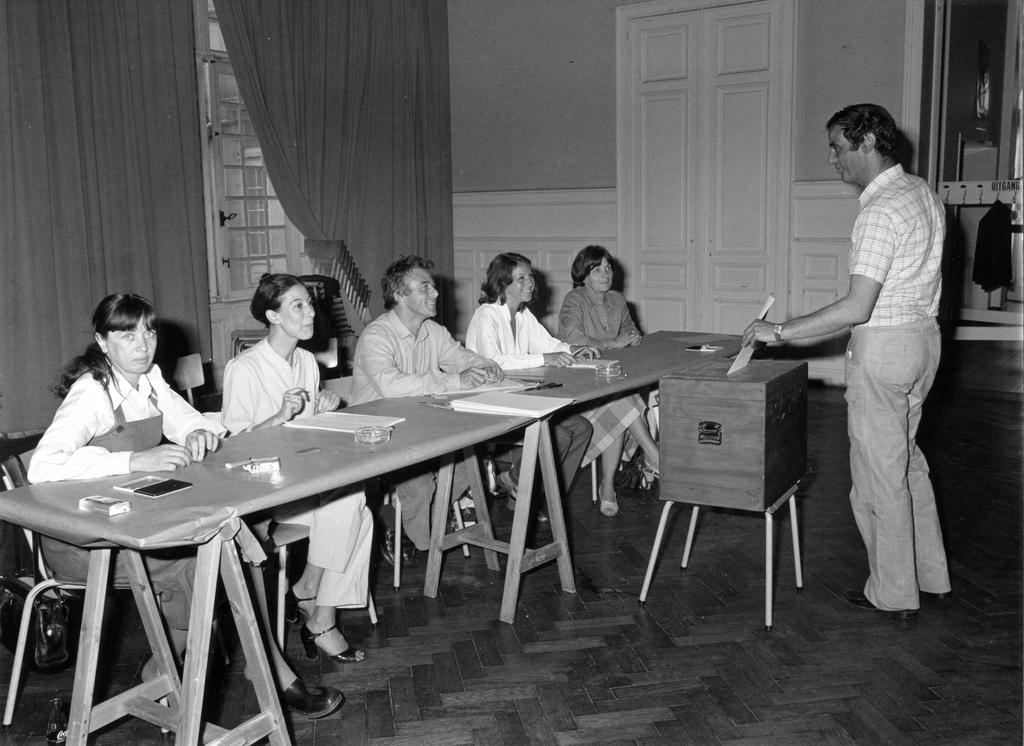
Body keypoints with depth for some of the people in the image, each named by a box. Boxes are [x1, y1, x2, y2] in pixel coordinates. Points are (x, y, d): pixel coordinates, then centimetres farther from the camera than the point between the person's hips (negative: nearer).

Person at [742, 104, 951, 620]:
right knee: (906, 461, 21)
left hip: (883, 346, -10)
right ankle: (930, 575, 31)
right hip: (922, 336, 10)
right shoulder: (922, 193, 10)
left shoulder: (880, 210, -21)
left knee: (879, 475, 2)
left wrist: (781, 332, -21)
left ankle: (894, 593, 15)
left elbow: (857, 307, -26)